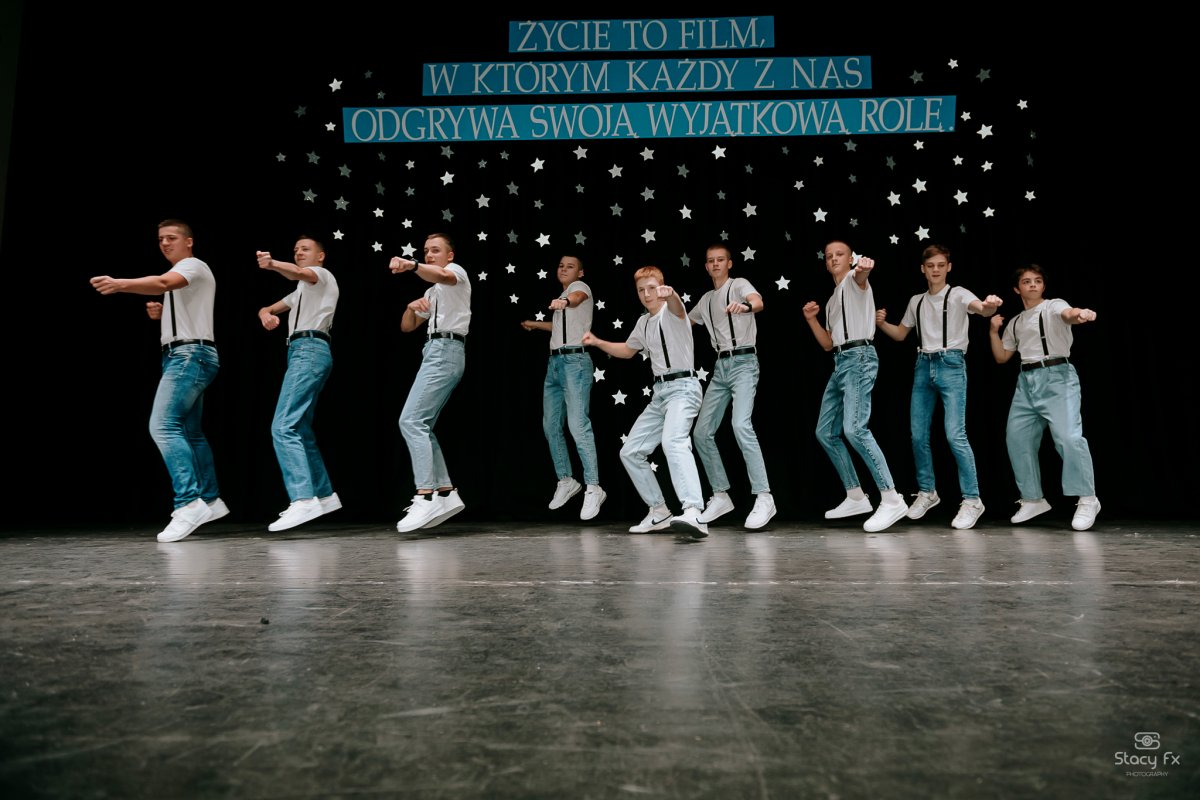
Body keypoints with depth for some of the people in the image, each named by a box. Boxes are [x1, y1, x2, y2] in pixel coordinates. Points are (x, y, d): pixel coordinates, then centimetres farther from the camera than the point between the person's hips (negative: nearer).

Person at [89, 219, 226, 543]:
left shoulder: (193, 265, -5)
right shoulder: (177, 277, 25)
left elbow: (162, 283, -28)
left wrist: (120, 284, -43)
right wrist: (159, 313, 11)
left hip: (191, 355, -11)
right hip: (182, 356, 11)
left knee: (163, 426, -21)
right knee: (191, 432, 12)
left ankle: (189, 503, -26)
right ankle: (211, 500, 18)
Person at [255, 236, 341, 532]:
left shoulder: (322, 275, 4)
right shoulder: (301, 292, 32)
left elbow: (298, 273, -20)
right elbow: (268, 308, 29)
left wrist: (272, 264, -41)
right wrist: (266, 314, 3)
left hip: (310, 350, -10)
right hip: (301, 352, 10)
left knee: (283, 427, -20)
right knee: (300, 429, 10)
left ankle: (303, 500, -28)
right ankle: (325, 495, 15)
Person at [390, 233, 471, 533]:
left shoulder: (456, 271, 3)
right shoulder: (432, 293, 29)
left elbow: (443, 276, -24)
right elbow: (406, 327, 27)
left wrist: (411, 265, -44)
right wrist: (412, 306, 4)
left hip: (445, 352, -10)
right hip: (436, 354, 10)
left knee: (411, 421, -18)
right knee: (422, 427, 5)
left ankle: (426, 497, -22)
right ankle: (446, 493, 6)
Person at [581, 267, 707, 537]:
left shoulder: (671, 311, -9)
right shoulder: (643, 322, 15)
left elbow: (678, 309, -36)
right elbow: (628, 350, 33)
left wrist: (671, 294, -58)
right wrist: (598, 342, 20)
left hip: (682, 387, -9)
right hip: (659, 392, 9)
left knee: (673, 442, -35)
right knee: (630, 452, 9)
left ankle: (693, 514, -47)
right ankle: (659, 513, 20)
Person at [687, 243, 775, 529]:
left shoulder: (739, 284, -1)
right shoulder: (706, 299, 19)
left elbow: (759, 302, -24)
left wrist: (746, 306, -46)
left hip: (743, 363, -7)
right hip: (720, 367, 7)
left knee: (741, 425, -26)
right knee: (701, 432, 2)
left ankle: (764, 498, -25)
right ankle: (721, 496, 13)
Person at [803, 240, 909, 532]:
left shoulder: (854, 280, 3)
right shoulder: (832, 300, 27)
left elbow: (860, 275, -25)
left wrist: (864, 267, -49)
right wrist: (811, 319, 10)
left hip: (859, 358, -9)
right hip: (839, 362, 9)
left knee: (854, 428, -24)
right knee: (825, 432, 9)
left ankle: (892, 500, -22)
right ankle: (856, 497, 17)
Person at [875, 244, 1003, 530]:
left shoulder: (958, 294, -1)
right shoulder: (916, 301, 15)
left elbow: (981, 309, -21)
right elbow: (900, 334, 22)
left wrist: (990, 306, -46)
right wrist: (882, 323, 2)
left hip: (951, 365, -5)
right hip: (923, 366, 6)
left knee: (955, 434, -13)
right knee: (918, 434, 6)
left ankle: (972, 500, -4)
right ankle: (927, 492, 23)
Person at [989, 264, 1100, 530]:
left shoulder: (1054, 306, 1)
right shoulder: (1015, 322, 19)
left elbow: (1068, 314, -24)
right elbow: (1001, 357, 21)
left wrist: (1081, 313, -48)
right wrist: (994, 331, 8)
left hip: (1056, 376, -6)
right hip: (1026, 381, 7)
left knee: (1068, 437, -18)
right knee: (1017, 439, 5)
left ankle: (1087, 500, -6)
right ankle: (1033, 499, 18)